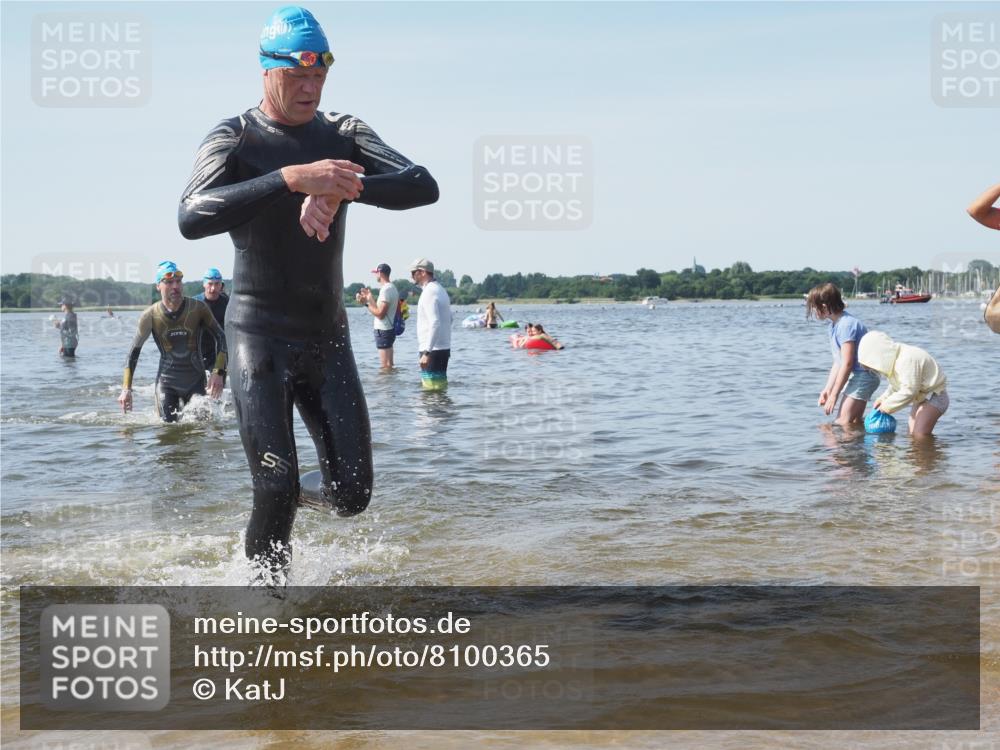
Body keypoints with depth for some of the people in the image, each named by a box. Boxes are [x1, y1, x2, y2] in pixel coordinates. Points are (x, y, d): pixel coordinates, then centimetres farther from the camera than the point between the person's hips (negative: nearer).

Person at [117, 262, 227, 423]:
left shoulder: (198, 308, -11)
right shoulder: (150, 316, -11)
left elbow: (221, 337, -1)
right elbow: (134, 351, 0)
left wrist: (218, 372, -11)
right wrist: (126, 389, -3)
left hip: (196, 381, 1)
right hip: (167, 381, -1)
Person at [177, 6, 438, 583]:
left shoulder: (344, 134, 5)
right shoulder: (235, 138, -6)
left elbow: (423, 186, -10)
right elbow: (192, 218, -26)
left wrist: (341, 189, -29)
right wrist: (291, 179, -37)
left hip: (329, 336, 4)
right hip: (261, 337, -4)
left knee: (353, 497, 2)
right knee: (276, 492, -10)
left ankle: (311, 483, 36)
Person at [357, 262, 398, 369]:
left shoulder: (386, 289, -17)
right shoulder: (392, 288, 14)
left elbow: (380, 313, -22)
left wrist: (367, 302, -13)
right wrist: (369, 298, 15)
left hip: (383, 331, -11)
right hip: (389, 329, 11)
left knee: (385, 366, -8)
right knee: (389, 365, 16)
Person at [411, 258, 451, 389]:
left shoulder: (429, 292, -15)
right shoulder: (440, 289, 17)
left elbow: (435, 324, -25)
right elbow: (449, 319, 23)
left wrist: (426, 352, -27)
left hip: (432, 350, -10)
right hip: (444, 347, 10)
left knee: (432, 389, -8)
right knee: (441, 385, 14)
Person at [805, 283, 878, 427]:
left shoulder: (846, 325, -21)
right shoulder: (835, 325, 9)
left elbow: (847, 363, -22)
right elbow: (838, 362, 13)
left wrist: (834, 395, -17)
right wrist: (827, 389, 9)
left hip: (862, 376, -11)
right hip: (856, 376, 11)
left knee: (842, 423, -14)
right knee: (855, 423, 16)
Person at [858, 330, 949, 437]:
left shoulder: (907, 360, -28)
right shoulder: (896, 359, 4)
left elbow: (909, 391, -29)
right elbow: (896, 386, 16)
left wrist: (887, 406, -18)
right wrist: (883, 398, 1)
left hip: (934, 397, -10)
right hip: (923, 397, 10)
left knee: (920, 435, -18)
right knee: (913, 434, 6)